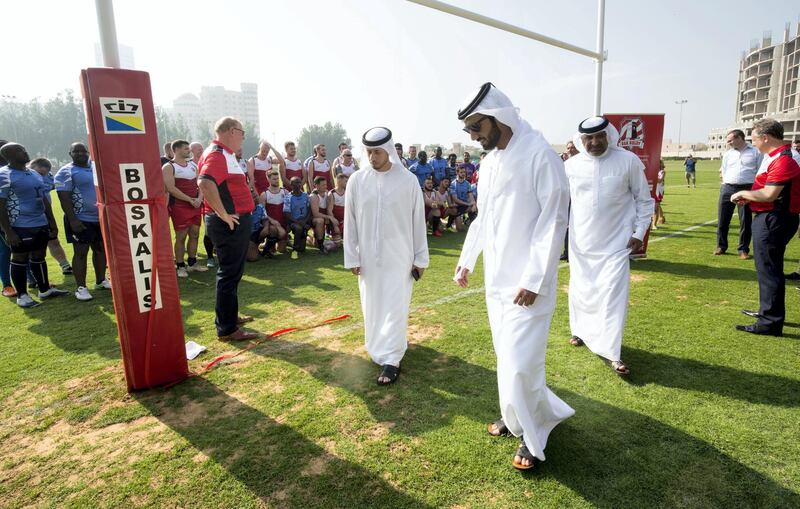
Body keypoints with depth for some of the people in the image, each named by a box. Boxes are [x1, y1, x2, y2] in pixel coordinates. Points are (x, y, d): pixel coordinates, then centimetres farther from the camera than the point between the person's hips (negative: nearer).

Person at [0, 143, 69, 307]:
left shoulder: (34, 173, 13)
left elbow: (44, 199, 18)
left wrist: (52, 223, 16)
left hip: (41, 224, 7)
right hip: (20, 226, -7)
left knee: (39, 257, 15)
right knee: (20, 259, 3)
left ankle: (45, 289, 25)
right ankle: (22, 295, 12)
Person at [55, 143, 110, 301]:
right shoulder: (66, 172, -7)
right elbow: (64, 198, -13)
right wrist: (73, 220, -21)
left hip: (101, 218, 6)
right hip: (81, 220, -6)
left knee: (101, 249, 13)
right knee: (81, 253, -2)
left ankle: (100, 281, 26)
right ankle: (81, 287, 4)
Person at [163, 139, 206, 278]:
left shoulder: (193, 165, 14)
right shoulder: (169, 167, -6)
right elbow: (171, 188, -15)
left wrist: (199, 199, -6)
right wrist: (190, 199, -18)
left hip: (196, 205, 6)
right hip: (179, 206, -6)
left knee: (195, 234, 10)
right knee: (181, 236, -3)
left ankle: (192, 263, 23)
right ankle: (180, 266, 7)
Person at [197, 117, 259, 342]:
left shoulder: (226, 154, 15)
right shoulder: (216, 155, -17)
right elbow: (205, 183, -34)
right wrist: (224, 215, -29)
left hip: (238, 223, 10)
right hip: (230, 224, -10)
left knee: (234, 272, 19)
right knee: (229, 274, -4)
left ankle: (229, 316, 33)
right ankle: (227, 329, 5)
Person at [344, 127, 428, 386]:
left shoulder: (408, 180, -7)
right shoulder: (356, 180, -1)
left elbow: (418, 221, -2)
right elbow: (350, 221, 3)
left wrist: (420, 258, -1)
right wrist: (351, 257, 1)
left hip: (399, 255, -2)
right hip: (368, 256, 3)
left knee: (395, 306, -2)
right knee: (373, 306, 12)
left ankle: (391, 359, 4)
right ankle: (386, 344, 34)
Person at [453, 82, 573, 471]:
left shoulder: (540, 155, -14)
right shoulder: (490, 160, 10)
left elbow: (554, 220, -17)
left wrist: (533, 279, -20)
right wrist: (466, 262, 18)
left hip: (526, 282, -7)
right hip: (496, 278, 8)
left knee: (520, 361, -3)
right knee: (506, 355, 16)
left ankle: (533, 434, 20)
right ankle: (516, 416, 36)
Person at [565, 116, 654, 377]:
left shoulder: (628, 161, -6)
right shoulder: (571, 165, -1)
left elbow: (644, 200, 2)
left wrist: (639, 233, -3)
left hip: (615, 243, -2)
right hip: (580, 242, 3)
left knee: (613, 294, -6)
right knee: (580, 290, 14)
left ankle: (612, 352, 3)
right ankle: (583, 331, 38)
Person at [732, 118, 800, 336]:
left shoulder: (782, 160, -20)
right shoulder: (774, 157, 13)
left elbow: (769, 194, -25)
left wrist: (744, 193, -11)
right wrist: (747, 197, 5)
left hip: (774, 220, -11)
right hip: (770, 218, 11)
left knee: (768, 270, -5)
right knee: (767, 268, 20)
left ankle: (770, 322, 2)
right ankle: (768, 310, 35)